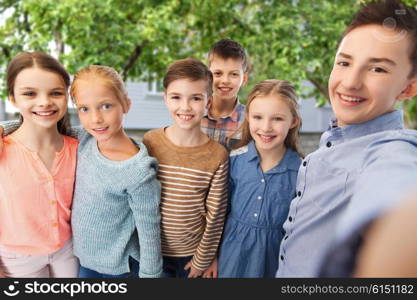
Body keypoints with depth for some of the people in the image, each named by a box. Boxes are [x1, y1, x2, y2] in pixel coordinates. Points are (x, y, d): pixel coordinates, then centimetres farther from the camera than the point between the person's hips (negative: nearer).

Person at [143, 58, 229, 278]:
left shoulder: (217, 156, -15)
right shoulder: (150, 143, -12)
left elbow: (215, 216, -8)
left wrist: (202, 260, -2)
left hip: (192, 254, -1)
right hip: (153, 252, 1)